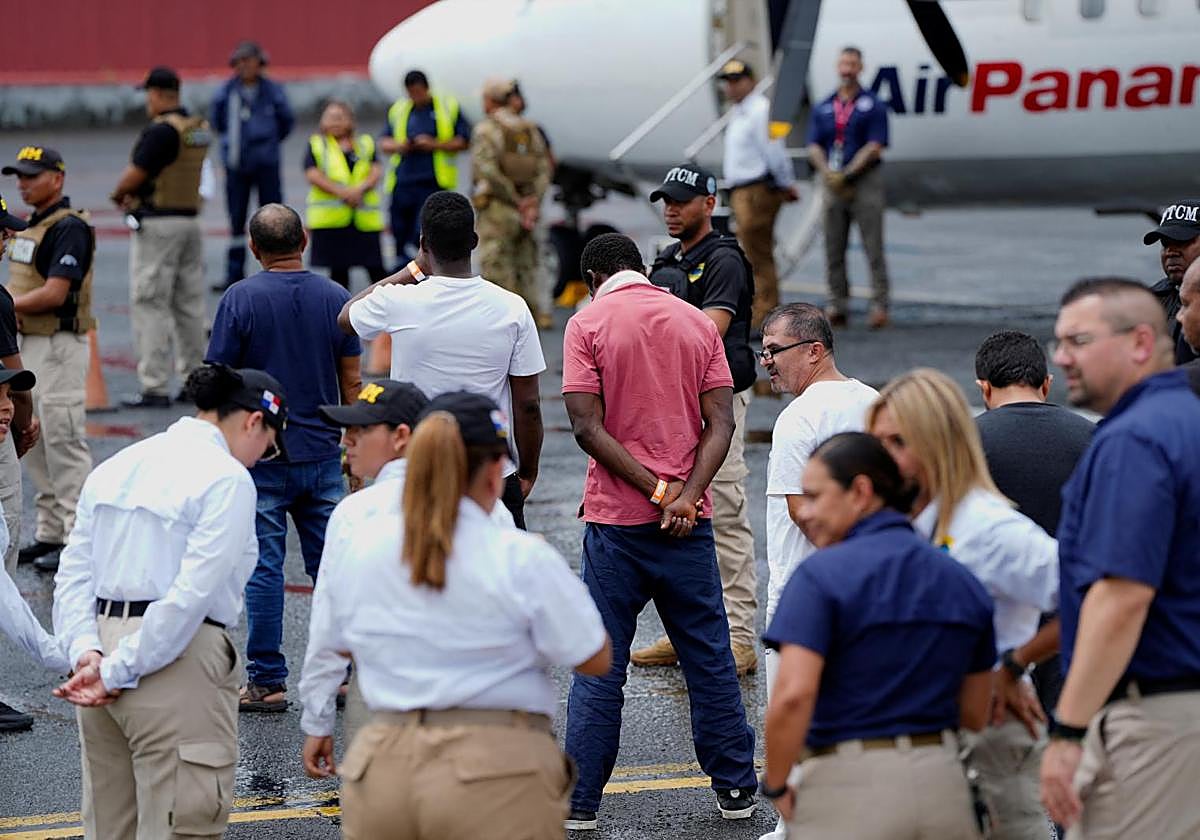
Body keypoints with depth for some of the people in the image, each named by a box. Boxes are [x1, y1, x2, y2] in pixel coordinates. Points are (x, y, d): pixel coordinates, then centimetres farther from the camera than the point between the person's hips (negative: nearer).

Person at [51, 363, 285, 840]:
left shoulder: (116, 466, 13)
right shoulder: (227, 480, -10)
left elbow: (74, 573, 6)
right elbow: (191, 594, -18)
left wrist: (86, 650, -5)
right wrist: (119, 672, -14)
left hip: (104, 641, 8)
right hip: (177, 664, -8)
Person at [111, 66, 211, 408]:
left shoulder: (160, 131, -17)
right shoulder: (201, 129, 9)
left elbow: (134, 175, -16)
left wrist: (118, 195, 5)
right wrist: (134, 193, 7)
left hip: (158, 223, -8)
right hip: (190, 221, 8)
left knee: (149, 305, -4)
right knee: (189, 304, 14)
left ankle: (154, 388, -6)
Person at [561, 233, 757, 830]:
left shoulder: (588, 324, -4)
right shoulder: (699, 324, 7)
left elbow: (587, 427, -13)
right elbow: (720, 422, -2)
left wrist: (655, 489, -13)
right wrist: (685, 494, -12)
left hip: (616, 518, -3)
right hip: (690, 522, 3)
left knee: (599, 667, 3)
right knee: (708, 656, 12)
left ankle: (579, 801, 3)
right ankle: (735, 789, 17)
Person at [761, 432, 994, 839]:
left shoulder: (822, 574, -10)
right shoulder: (962, 581, 9)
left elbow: (793, 695, -20)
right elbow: (975, 714, 13)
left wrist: (776, 787, -6)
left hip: (849, 789, -5)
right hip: (942, 784, 6)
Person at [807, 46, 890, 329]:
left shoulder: (873, 106, 1)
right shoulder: (823, 109, 13)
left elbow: (875, 147, -7)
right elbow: (814, 147, 7)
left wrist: (846, 175, -14)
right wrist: (828, 173, -11)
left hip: (865, 181, -4)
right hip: (833, 186, 4)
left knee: (873, 247, -7)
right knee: (834, 250, 4)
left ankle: (879, 305, -8)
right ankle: (837, 305, 9)